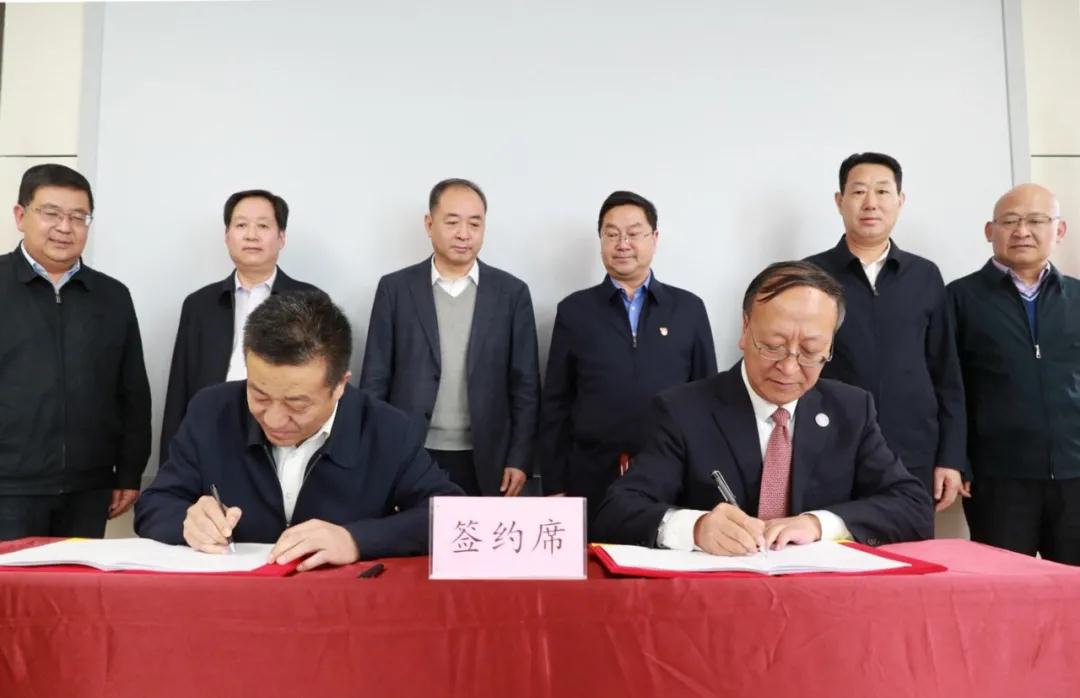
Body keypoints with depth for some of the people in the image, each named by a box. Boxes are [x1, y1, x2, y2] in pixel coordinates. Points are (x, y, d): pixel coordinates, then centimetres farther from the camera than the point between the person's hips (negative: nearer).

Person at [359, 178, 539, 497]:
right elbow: (375, 380, 2)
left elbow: (525, 385, 2)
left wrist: (520, 458, -3)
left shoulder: (512, 291, 2)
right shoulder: (395, 288, 1)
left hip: (485, 462, 0)